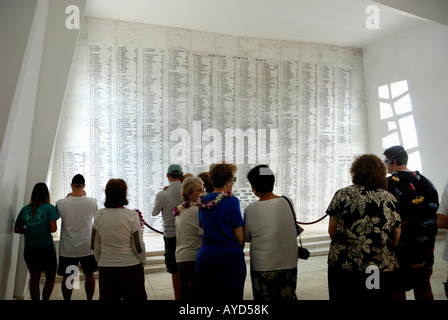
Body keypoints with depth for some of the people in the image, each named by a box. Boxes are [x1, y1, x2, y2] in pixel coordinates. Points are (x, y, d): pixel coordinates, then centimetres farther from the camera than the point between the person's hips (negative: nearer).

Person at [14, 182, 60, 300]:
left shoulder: (24, 209, 2)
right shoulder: (49, 208, -10)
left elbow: (17, 229, 8)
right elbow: (53, 229, -15)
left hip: (30, 250, 4)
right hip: (46, 248, -4)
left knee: (34, 279, 14)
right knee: (50, 278, 13)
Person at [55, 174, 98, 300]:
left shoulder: (61, 203, -13)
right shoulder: (92, 202, -12)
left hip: (67, 249, 0)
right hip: (87, 247, 0)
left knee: (67, 277, 14)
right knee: (89, 275, 17)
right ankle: (89, 299, 28)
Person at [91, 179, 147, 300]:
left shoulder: (99, 215, -5)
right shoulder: (132, 215, -14)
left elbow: (94, 247, 4)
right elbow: (139, 246, -11)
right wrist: (143, 262, 6)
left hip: (105, 268, 3)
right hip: (131, 267, -3)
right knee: (135, 297, 12)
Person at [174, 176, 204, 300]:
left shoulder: (180, 210, 12)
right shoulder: (196, 210, -17)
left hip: (180, 257, 9)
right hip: (193, 258, -9)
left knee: (185, 293, 15)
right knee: (196, 294, -1)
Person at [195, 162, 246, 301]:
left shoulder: (203, 201, 6)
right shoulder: (231, 201, -11)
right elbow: (240, 237, -9)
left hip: (204, 258, 6)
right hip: (229, 259, -5)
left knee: (206, 296, 13)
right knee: (230, 297, 6)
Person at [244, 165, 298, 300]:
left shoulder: (251, 209, -16)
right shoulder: (288, 202, -8)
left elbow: (247, 238, -1)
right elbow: (294, 232, 7)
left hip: (263, 267, -3)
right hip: (289, 263, 3)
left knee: (265, 297, 12)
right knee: (288, 296, 17)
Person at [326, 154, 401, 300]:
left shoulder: (342, 194, -6)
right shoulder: (390, 199, 2)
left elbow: (332, 232, -3)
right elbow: (396, 240, 5)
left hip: (344, 265, -2)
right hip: (382, 269, 2)